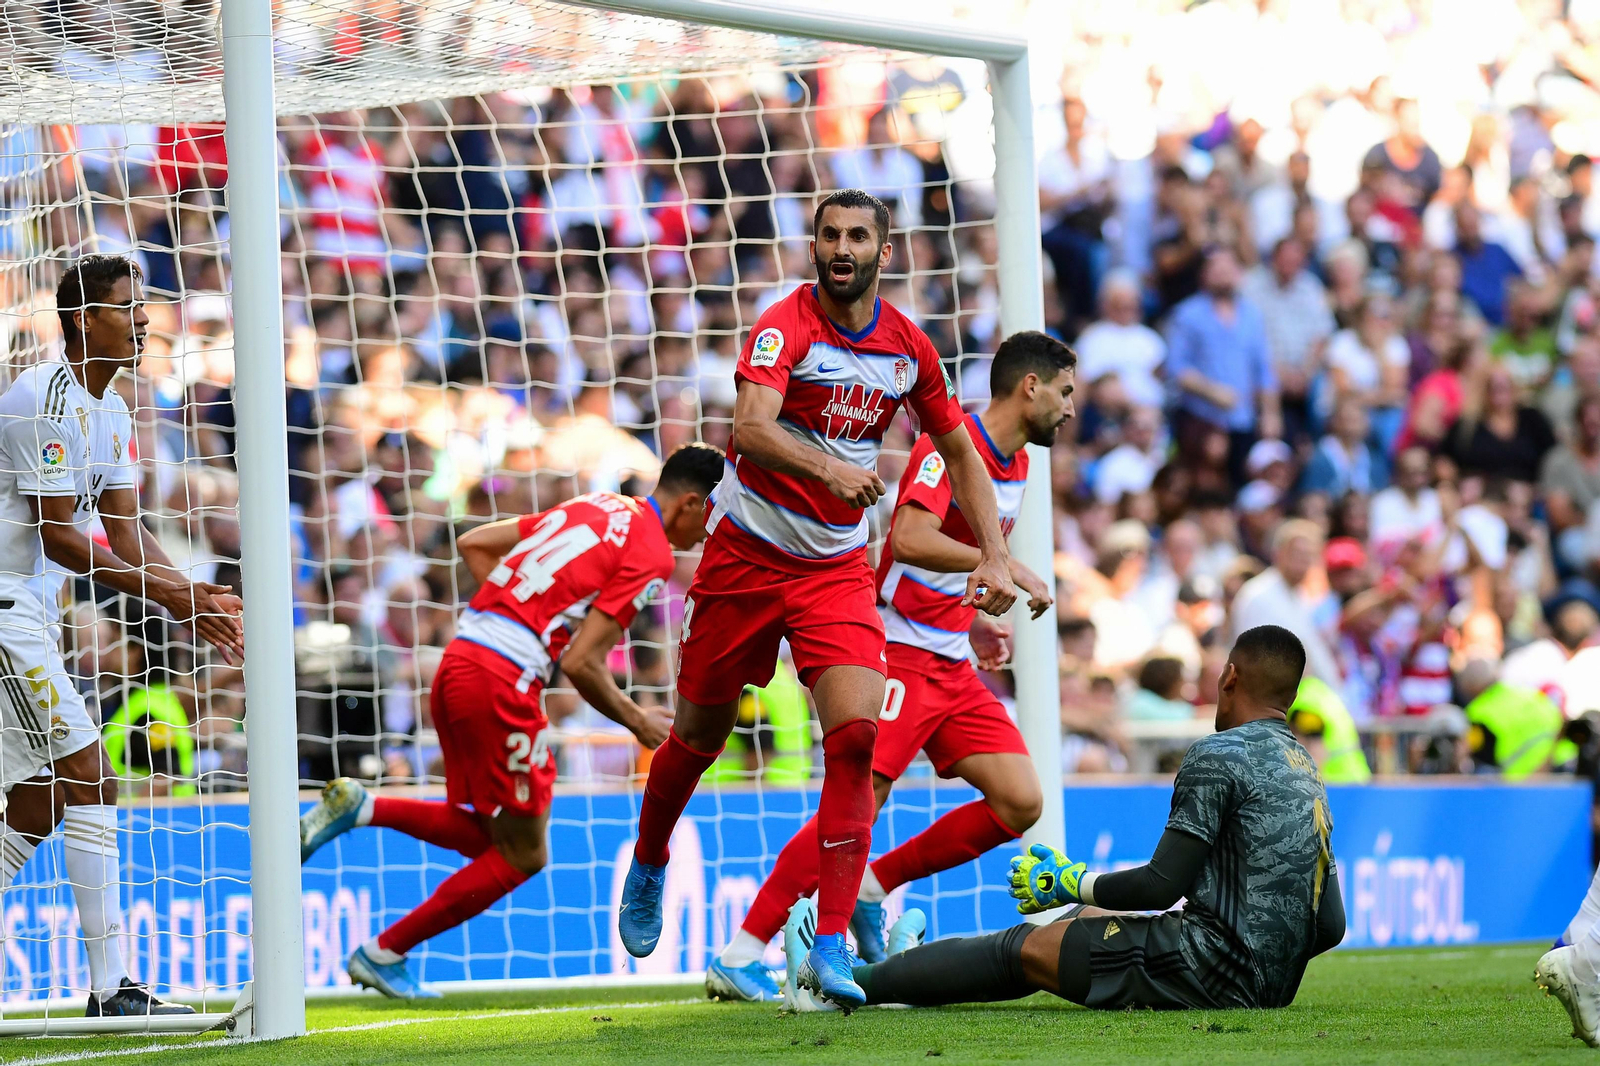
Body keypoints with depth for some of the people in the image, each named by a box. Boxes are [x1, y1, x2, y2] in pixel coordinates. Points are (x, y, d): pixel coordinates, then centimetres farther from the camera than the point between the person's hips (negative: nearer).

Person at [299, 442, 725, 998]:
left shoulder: (595, 507, 18)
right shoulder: (651, 553, -8)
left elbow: (473, 543, 21)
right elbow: (581, 664, -13)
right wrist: (637, 722, 1)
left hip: (458, 661, 9)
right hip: (502, 681, -9)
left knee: (487, 836, 21)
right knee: (521, 856, 6)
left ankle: (358, 806, 5)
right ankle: (383, 953, 8)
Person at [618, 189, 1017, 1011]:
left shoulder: (908, 348, -1)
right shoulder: (785, 327, -17)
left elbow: (959, 450, 14)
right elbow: (749, 428, -35)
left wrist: (993, 555, 4)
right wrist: (827, 468, -53)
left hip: (837, 567, 3)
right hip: (746, 556, -3)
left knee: (855, 735, -16)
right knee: (699, 736, 10)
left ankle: (831, 944, -16)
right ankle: (647, 867, 41)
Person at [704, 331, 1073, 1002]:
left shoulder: (1017, 463, 15)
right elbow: (910, 540, -29)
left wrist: (971, 622, 15)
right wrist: (1006, 568, -28)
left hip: (953, 665, 9)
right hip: (900, 657, -9)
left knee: (1020, 803, -4)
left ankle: (872, 889, 8)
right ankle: (738, 957, -12)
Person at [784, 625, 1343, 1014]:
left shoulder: (1218, 755, -10)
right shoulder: (1307, 770, 17)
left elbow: (1164, 884, -15)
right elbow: (1330, 927, 15)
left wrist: (1071, 884, 0)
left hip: (1215, 969, -8)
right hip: (1275, 982, 8)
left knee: (1025, 948, 5)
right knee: (1088, 918, 26)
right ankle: (912, 974, 39)